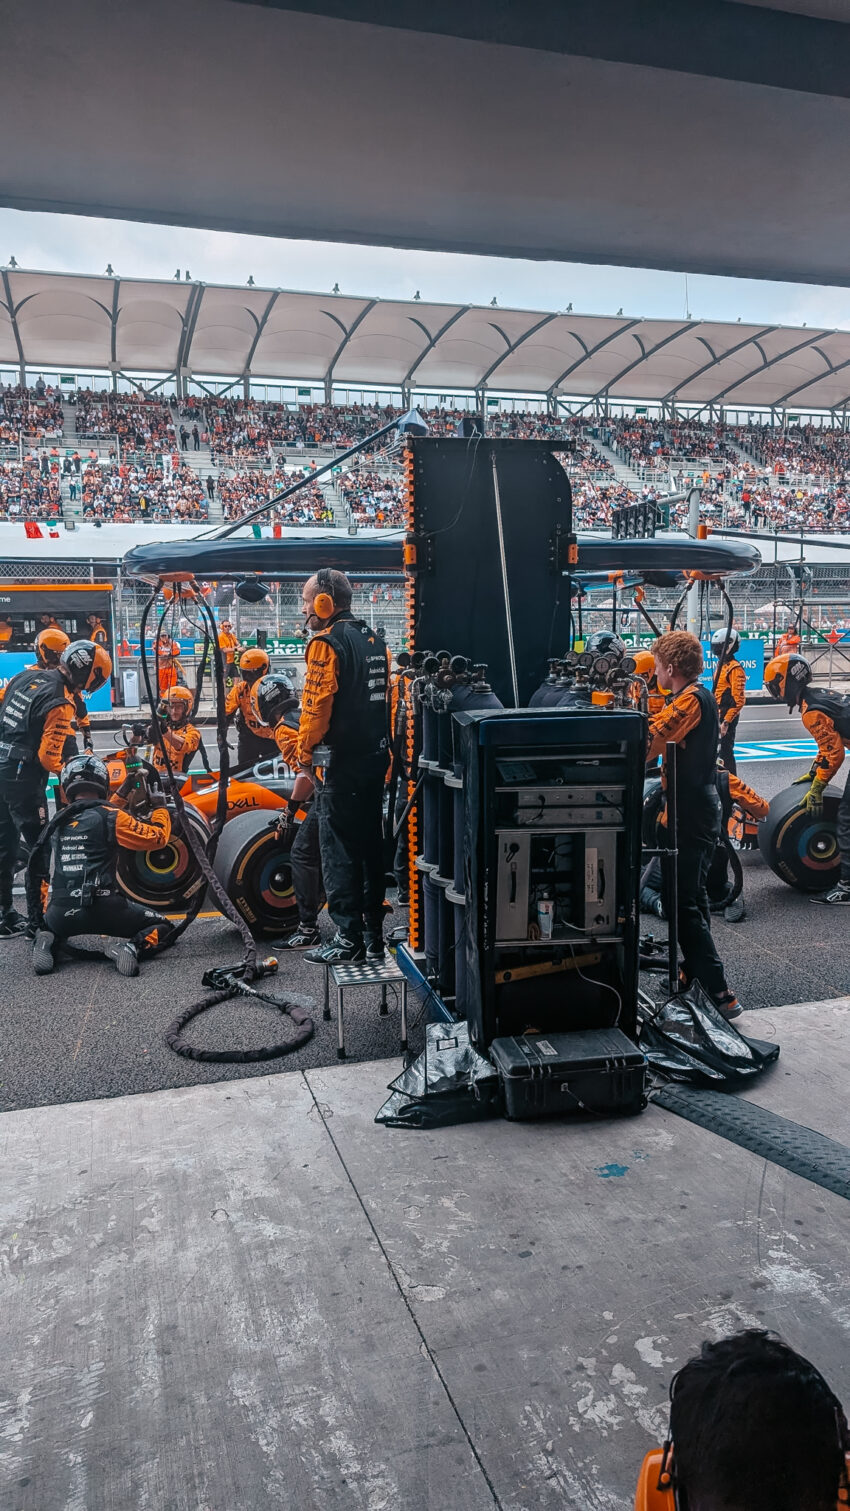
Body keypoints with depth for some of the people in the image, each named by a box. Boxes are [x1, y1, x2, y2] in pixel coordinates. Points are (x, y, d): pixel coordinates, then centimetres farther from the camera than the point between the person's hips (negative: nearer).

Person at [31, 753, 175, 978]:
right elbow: (158, 837, -2)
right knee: (163, 927, 16)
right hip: (104, 910, -4)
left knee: (50, 925, 39)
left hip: (61, 914, 4)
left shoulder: (58, 821, 12)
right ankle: (129, 946, -14)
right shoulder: (112, 817, -5)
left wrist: (122, 795, 31)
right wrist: (160, 806, 14)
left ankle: (49, 943, 4)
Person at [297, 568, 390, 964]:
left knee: (338, 850, -1)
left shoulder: (326, 643, -13)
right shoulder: (373, 639, 14)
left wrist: (305, 756, -8)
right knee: (370, 844, 13)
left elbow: (315, 706, -18)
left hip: (343, 760, -8)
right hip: (376, 755, 9)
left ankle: (348, 938, 2)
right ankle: (373, 936, 21)